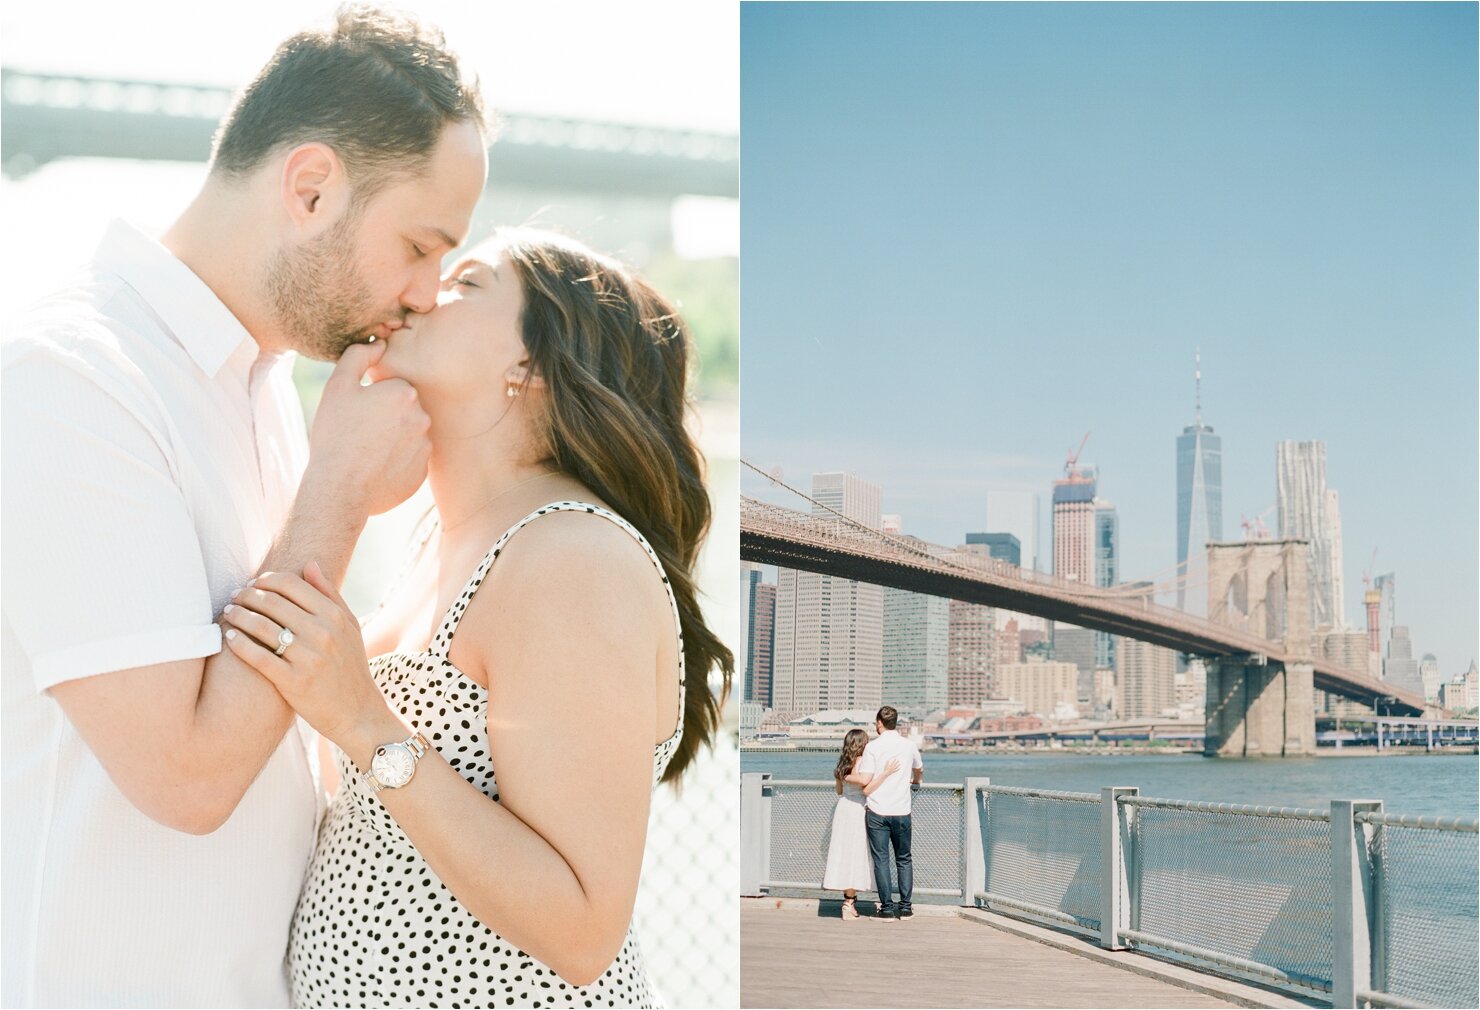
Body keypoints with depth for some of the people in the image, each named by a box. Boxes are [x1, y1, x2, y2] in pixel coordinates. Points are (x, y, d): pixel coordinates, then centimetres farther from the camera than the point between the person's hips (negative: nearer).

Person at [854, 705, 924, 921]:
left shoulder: (873, 746, -7)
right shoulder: (909, 746, 7)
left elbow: (865, 780, -14)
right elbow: (919, 769, 29)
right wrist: (915, 782, 52)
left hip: (878, 812, -3)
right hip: (902, 812, 3)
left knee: (881, 860, 2)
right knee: (904, 859, 13)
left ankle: (887, 908, 1)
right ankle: (905, 907, 11)